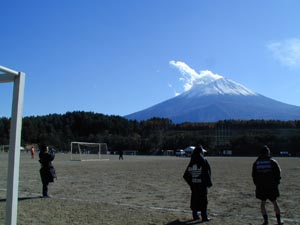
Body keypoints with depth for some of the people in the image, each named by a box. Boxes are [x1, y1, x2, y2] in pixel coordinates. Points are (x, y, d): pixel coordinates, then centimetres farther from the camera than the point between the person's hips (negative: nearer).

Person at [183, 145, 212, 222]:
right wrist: (209, 183, -4)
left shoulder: (191, 162, 6)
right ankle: (204, 216, 4)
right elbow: (207, 173, -12)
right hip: (202, 184, -5)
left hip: (193, 184, 5)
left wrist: (190, 182, 14)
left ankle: (195, 215, 19)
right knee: (203, 200, 2)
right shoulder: (204, 162, -10)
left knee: (194, 199, 13)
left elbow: (186, 175, 6)